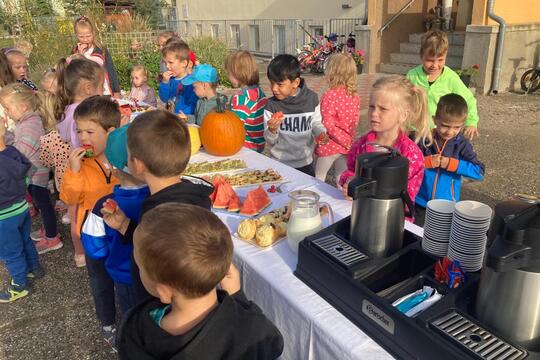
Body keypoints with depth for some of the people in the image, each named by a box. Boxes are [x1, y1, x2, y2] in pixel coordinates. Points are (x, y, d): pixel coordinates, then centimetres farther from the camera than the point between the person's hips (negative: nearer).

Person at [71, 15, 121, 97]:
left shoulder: (102, 51, -1)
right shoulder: (75, 53, 3)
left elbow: (112, 71, 2)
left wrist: (117, 92, 1)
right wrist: (80, 55, -13)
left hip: (105, 94, -1)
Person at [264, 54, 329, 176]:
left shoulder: (311, 98, -8)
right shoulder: (271, 105, -11)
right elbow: (270, 141, -8)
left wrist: (321, 133, -11)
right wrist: (272, 130, -29)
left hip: (305, 162, 2)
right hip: (279, 164, -1)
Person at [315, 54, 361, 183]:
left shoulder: (329, 96, -20)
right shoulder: (355, 96, 0)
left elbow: (327, 124, -23)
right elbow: (355, 120, 5)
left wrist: (344, 140, -14)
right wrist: (347, 139, 10)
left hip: (329, 145, -6)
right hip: (346, 146, 6)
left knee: (319, 178, 9)